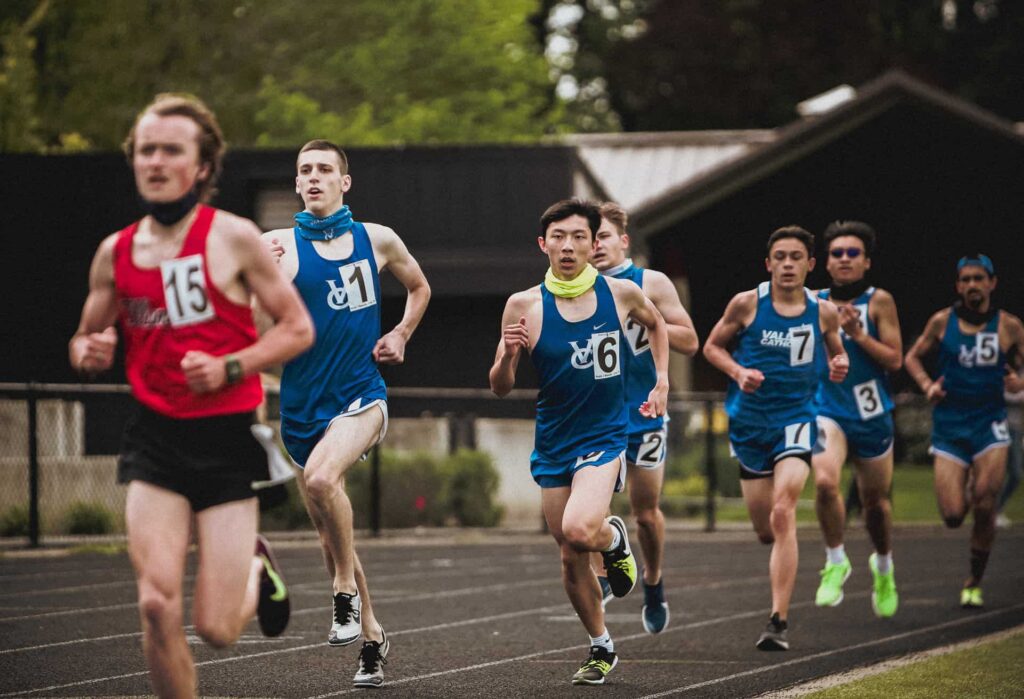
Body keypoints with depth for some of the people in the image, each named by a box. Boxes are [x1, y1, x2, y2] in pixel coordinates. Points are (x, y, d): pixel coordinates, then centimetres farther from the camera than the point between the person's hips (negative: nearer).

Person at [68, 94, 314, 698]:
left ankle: (258, 570, 32)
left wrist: (229, 367, -17)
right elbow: (88, 339, 19)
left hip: (228, 441, -3)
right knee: (157, 603, -15)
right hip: (155, 440, 3)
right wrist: (89, 351, -5)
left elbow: (298, 329, -2)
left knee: (217, 628, -5)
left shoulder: (233, 238, -6)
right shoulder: (116, 252, 5)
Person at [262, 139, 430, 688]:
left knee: (321, 478, -31)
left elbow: (419, 288, 24)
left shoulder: (378, 240, 5)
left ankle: (346, 589, -13)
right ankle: (370, 634, 25)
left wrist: (400, 336, 9)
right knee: (330, 528, 9)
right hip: (304, 403, 2)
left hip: (361, 395, -2)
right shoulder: (278, 245, -1)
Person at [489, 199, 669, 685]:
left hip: (605, 438, -2)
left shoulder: (621, 293, -6)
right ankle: (601, 649, 30)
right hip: (553, 445, 2)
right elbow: (501, 389, -4)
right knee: (571, 558, 9)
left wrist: (662, 382, 12)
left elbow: (654, 323, 18)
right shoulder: (524, 306, -9)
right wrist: (508, 355, -24)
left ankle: (615, 539, 8)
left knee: (579, 529, -27)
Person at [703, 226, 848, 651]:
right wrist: (739, 372, -11)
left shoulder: (824, 312, 0)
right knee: (765, 530, 7)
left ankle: (779, 622, -22)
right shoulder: (746, 304, -3)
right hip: (749, 422, 2)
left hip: (796, 419, -2)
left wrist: (839, 367, -6)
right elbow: (713, 347, 7)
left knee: (783, 513, -21)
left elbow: (836, 353, 17)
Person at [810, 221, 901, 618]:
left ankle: (883, 566, 42)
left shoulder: (879, 302, -4)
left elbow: (894, 360, -8)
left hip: (872, 415, 0)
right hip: (827, 410, 0)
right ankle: (835, 562, -5)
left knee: (875, 500, 13)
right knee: (825, 483, -26)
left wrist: (858, 334, -20)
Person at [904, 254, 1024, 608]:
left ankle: (974, 582, 8)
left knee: (984, 508, -11)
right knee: (952, 516, -8)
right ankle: (964, 489, 31)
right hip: (949, 426, 0)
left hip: (990, 424, 0)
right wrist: (927, 385, -5)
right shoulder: (942, 322, 1)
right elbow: (913, 357, 13)